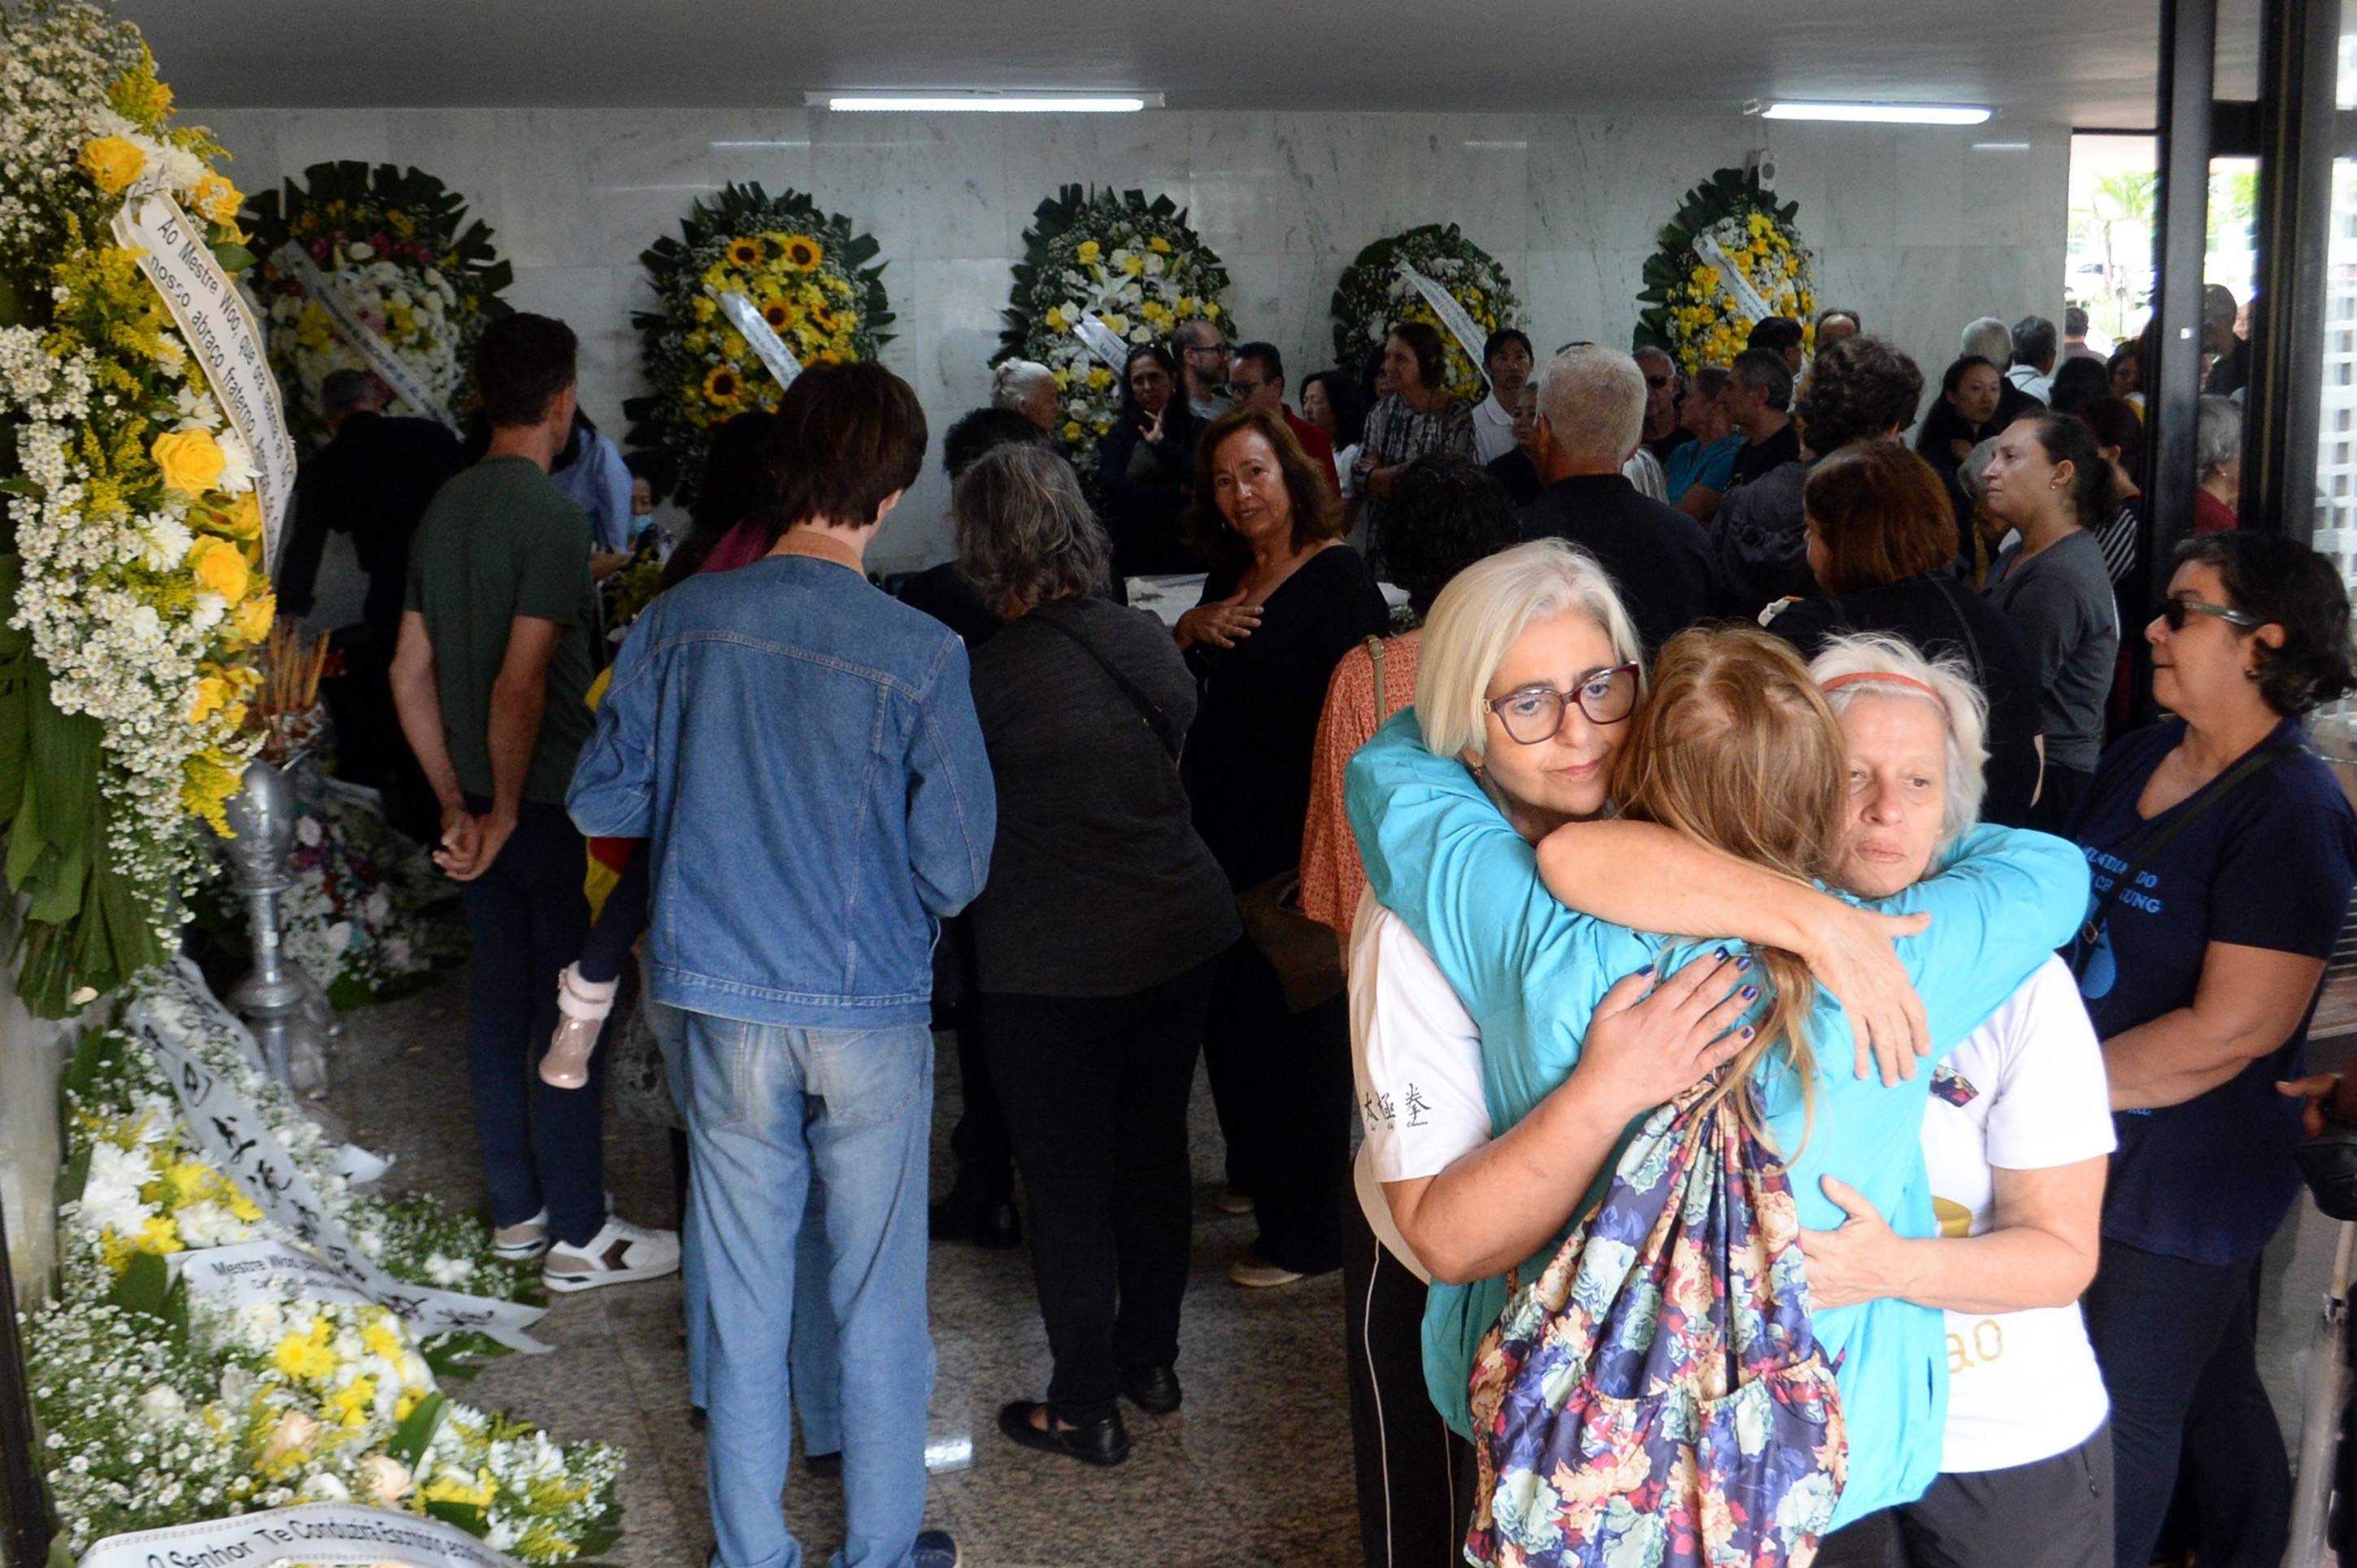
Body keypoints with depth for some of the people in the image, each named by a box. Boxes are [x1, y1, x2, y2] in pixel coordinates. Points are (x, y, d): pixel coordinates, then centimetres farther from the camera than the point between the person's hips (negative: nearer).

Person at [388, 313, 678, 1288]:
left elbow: (410, 673, 11)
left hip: (485, 806, 8)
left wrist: (457, 802, 13)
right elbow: (520, 683, -25)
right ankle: (579, 1234, 9)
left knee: (499, 1003, 14)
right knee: (571, 1014, 1)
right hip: (550, 805, -8)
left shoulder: (445, 509, 8)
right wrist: (505, 812, -15)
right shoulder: (551, 518, -18)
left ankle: (518, 1210, 26)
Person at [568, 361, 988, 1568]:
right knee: (878, 1299, 13)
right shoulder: (920, 656, -16)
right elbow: (956, 868, -11)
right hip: (871, 1007, -2)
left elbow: (601, 797, 2)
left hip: (726, 1003, 3)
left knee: (743, 1298, 15)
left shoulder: (681, 621, -7)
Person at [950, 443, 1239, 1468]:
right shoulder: (1147, 641, 0)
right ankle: (1151, 1361, 35)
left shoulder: (994, 678, -18)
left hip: (1055, 967, -6)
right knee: (1154, 1148, 19)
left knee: (1067, 1182, 7)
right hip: (1183, 932, 6)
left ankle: (1084, 1409, 19)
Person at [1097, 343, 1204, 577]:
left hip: (1185, 555, 1)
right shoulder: (1121, 433, 4)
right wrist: (1178, 492, -9)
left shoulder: (1195, 428, 5)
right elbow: (1111, 489, -10)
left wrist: (1161, 442, -6)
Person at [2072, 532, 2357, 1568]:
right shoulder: (2136, 760, 5)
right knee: (2214, 1392, 22)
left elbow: (2232, 1029, -22)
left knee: (2129, 1417, 7)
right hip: (2099, 1150, 6)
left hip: (2192, 1169, -6)